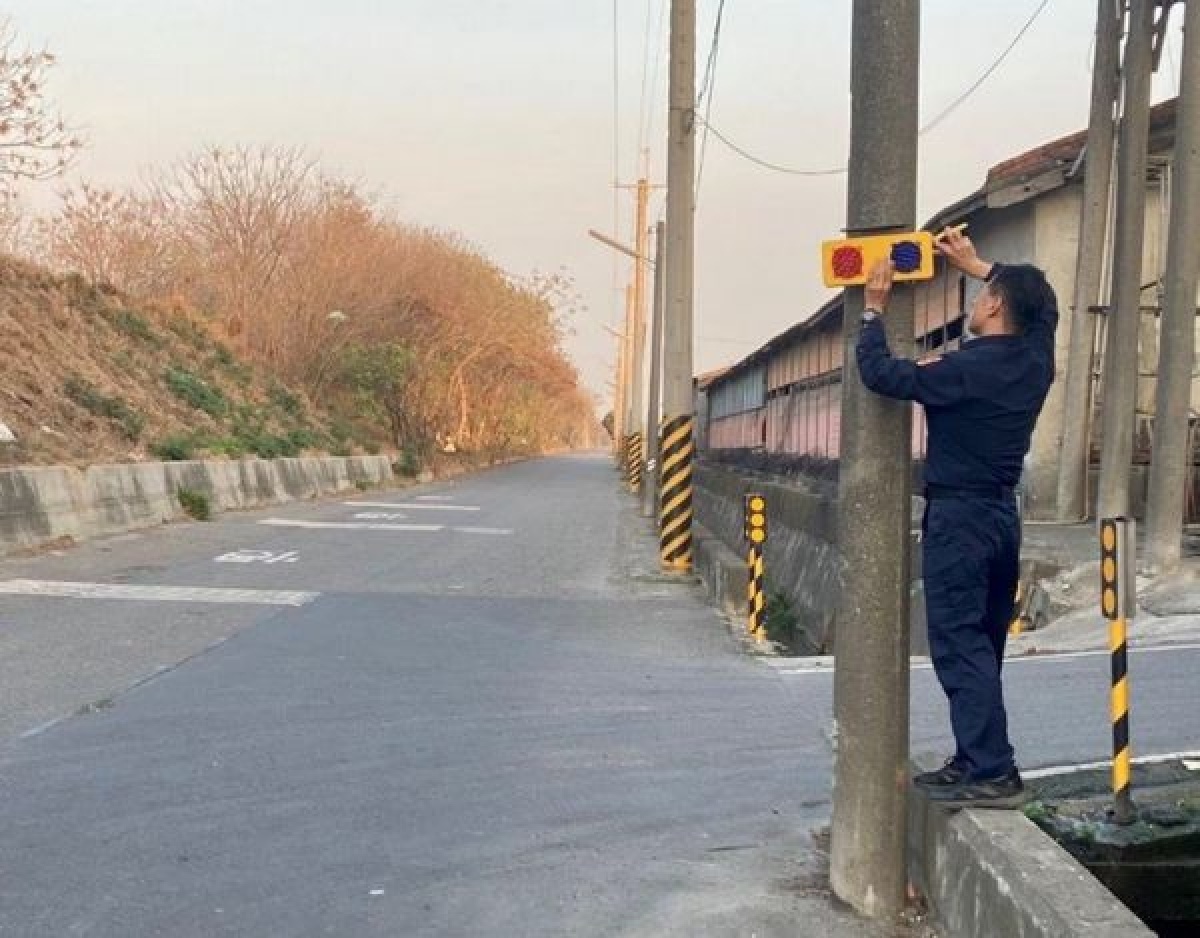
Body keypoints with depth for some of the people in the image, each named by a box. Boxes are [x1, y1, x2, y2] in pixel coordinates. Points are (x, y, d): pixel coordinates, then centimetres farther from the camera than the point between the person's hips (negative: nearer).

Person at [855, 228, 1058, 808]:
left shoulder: (966, 369, -18)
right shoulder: (1037, 361, 4)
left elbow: (881, 373, -13)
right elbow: (1041, 306, 25)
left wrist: (874, 309, 0)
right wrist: (978, 266, 28)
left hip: (958, 515, -8)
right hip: (1003, 513, 8)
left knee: (959, 644, -6)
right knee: (983, 645, 13)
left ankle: (992, 772, -8)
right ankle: (977, 761, 19)